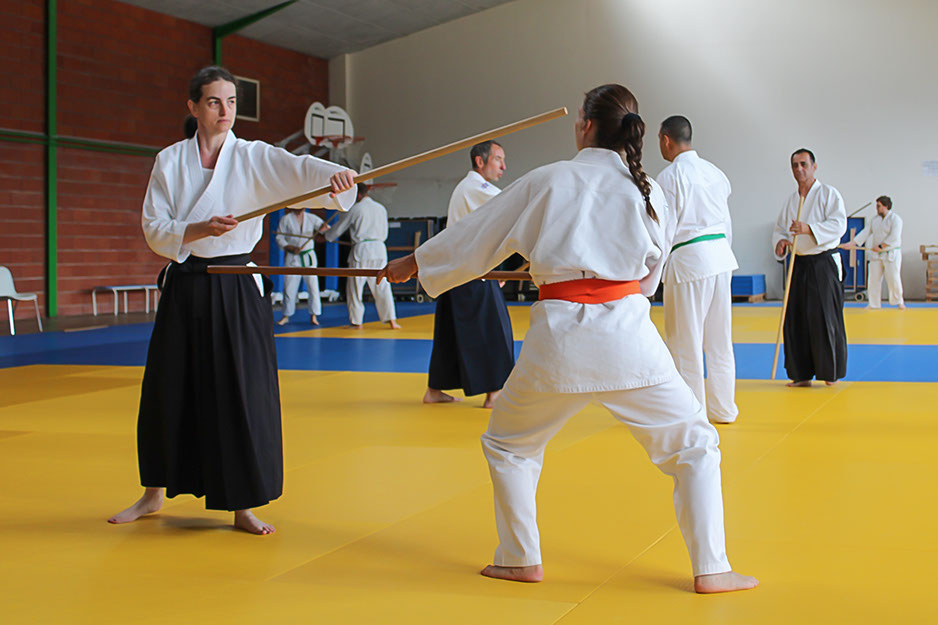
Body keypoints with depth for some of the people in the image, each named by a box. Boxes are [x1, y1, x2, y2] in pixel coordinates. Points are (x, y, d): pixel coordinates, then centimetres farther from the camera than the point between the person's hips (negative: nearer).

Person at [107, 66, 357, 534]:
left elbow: (300, 170, -20)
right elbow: (155, 230, -1)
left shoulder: (255, 158, -1)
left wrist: (334, 175, -41)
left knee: (243, 394, -3)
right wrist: (200, 229, -19)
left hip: (238, 289, -2)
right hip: (184, 288, 2)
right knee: (168, 393, 9)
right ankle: (153, 494, 29)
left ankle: (242, 507, 10)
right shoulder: (170, 161, 4)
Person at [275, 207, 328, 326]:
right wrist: (291, 248, -14)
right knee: (289, 287, 1)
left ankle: (313, 316, 5)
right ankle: (286, 316, 15)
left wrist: (325, 227, -23)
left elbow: (329, 231, 2)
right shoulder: (286, 219, 0)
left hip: (309, 257, 1)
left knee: (313, 286, -4)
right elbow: (279, 238, 0)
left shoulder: (311, 218, 4)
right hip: (293, 257, -1)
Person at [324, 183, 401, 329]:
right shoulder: (381, 208, 10)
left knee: (354, 287, 7)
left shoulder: (355, 209, -3)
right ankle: (391, 320, -2)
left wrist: (325, 237, 25)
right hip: (379, 249, 4)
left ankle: (356, 321, 11)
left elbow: (338, 229, 7)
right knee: (382, 286, 5)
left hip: (361, 250, -4)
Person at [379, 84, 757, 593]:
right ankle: (710, 569, 8)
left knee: (508, 445, 22)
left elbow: (475, 235, 11)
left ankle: (520, 559, 27)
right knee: (693, 444, 13)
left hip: (559, 338, 0)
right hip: (627, 336, 1)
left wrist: (413, 262, 25)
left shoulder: (546, 181, 2)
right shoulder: (647, 192, 6)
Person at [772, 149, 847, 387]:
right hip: (799, 266, 6)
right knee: (795, 320, 4)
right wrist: (780, 242, -5)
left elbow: (838, 224, -14)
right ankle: (802, 374, 12)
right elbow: (779, 229, 19)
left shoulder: (829, 194, -3)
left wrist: (809, 229, -26)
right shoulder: (790, 200, 15)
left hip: (824, 264, -6)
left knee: (824, 319, -7)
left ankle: (830, 372, 5)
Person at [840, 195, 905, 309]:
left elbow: (894, 238, -16)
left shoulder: (895, 219, -9)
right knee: (874, 279, 4)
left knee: (893, 278, -6)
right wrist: (851, 244, 0)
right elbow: (865, 233, 9)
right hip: (876, 253, 6)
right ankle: (874, 303, 13)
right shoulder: (875, 219, 11)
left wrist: (880, 247, -16)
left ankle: (899, 301, 11)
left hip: (891, 254, -6)